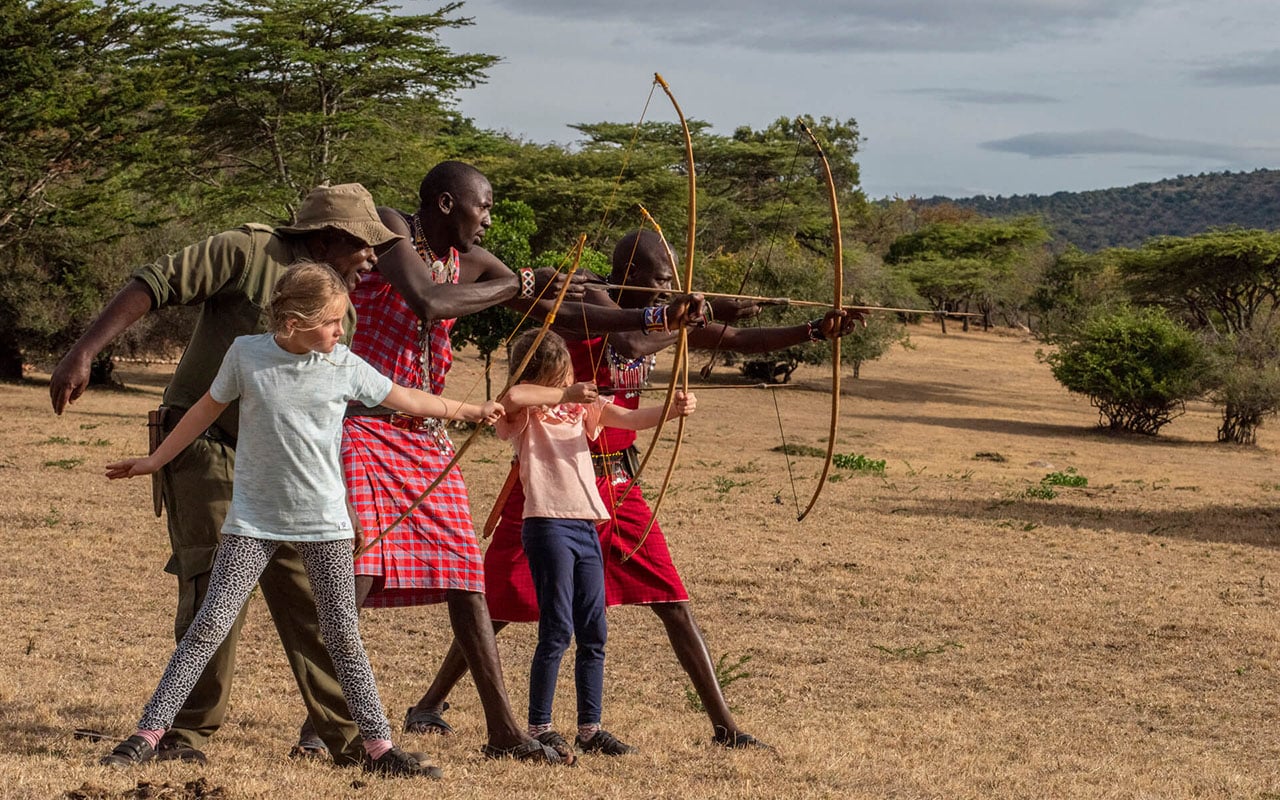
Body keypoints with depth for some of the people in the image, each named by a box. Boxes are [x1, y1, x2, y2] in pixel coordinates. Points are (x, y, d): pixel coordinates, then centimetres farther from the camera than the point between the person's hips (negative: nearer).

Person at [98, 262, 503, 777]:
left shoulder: (345, 366, -3)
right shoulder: (247, 353, -6)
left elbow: (404, 399, 9)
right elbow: (208, 409, 7)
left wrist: (467, 411, 11)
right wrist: (154, 461, 13)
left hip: (324, 521, 1)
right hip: (254, 520, -1)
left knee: (342, 635, 3)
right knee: (211, 624, -7)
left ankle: (379, 746, 10)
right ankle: (149, 732, -2)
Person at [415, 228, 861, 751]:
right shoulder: (590, 304, -13)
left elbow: (739, 342, 4)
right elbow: (628, 345, -33)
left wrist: (813, 331, -6)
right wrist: (701, 316, -24)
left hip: (615, 485, 6)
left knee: (673, 603, -1)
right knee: (502, 602, 2)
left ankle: (725, 726, 1)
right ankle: (432, 703, 20)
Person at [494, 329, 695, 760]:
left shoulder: (583, 406, 15)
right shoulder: (525, 414, -2)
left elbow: (632, 419, 5)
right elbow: (511, 396, -25)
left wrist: (673, 409, -12)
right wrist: (565, 395, -24)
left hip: (586, 525, 7)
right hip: (547, 523, -6)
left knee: (593, 632, 8)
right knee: (558, 630, -8)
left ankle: (590, 728, 15)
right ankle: (539, 727, 1)